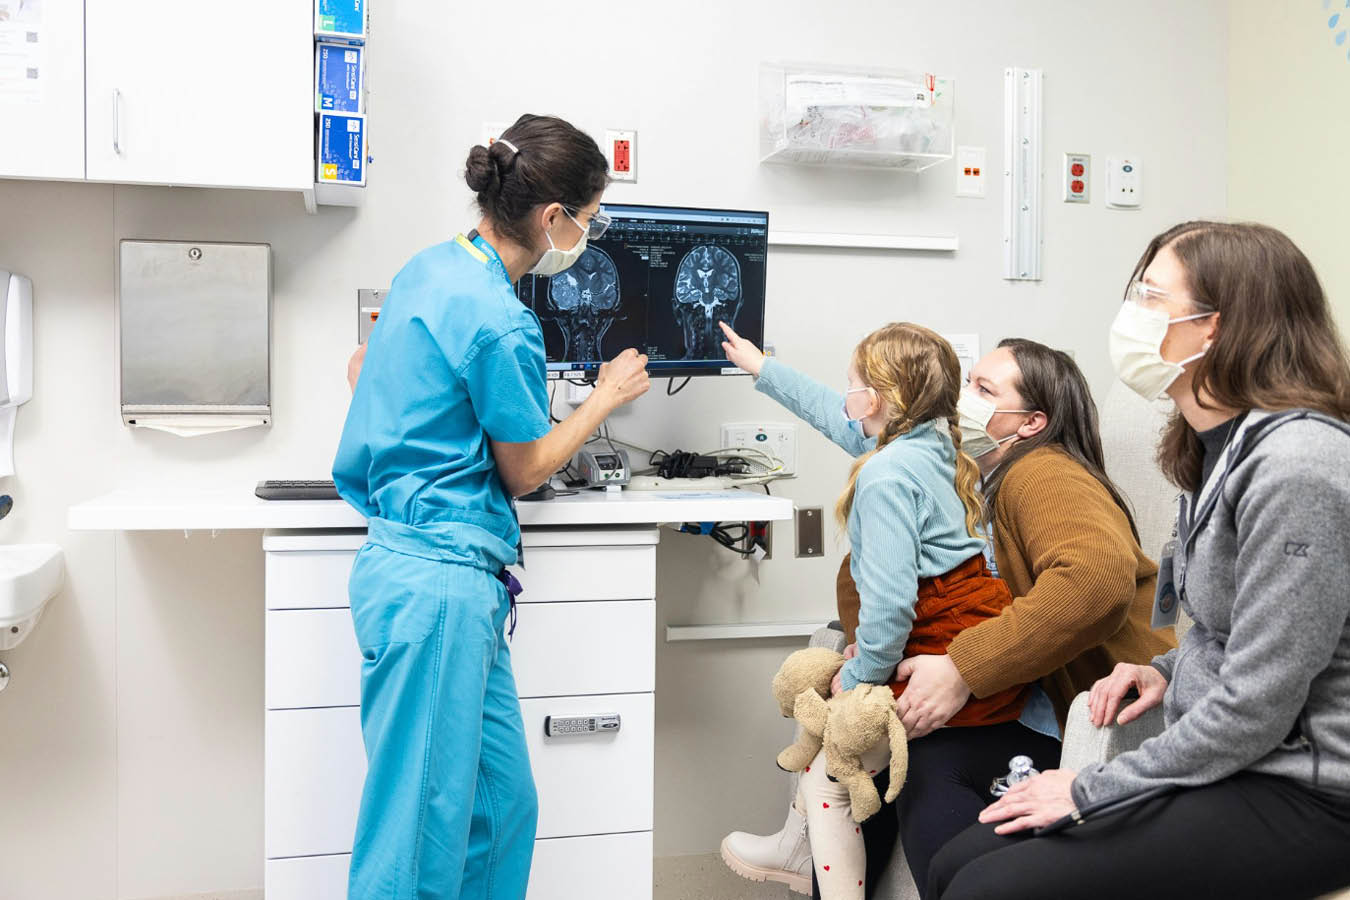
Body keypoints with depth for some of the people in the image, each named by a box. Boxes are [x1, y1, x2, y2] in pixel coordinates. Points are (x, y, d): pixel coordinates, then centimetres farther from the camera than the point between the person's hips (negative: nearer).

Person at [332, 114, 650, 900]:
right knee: (424, 822, 1)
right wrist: (608, 397, 8)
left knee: (503, 802, 17)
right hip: (443, 579, -10)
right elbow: (525, 471, -6)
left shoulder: (430, 268, 10)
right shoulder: (502, 323, -18)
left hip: (403, 561, 10)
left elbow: (365, 368, 26)